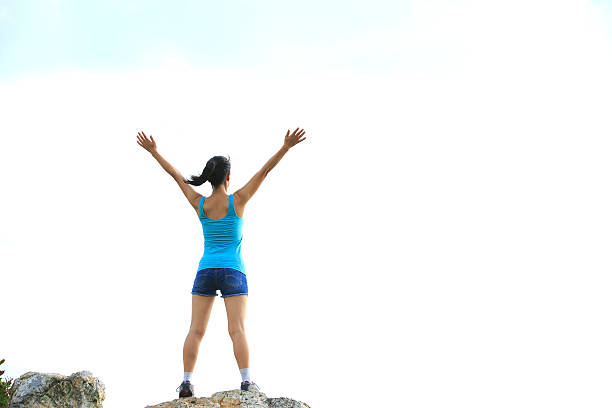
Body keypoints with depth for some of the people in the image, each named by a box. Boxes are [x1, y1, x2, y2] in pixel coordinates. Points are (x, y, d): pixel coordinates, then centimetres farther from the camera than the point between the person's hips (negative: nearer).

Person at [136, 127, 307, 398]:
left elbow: (176, 175, 12)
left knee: (196, 330, 0)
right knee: (237, 329, -8)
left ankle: (186, 382, -5)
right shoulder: (237, 201, -3)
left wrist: (153, 152, 21)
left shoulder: (199, 204, 4)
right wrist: (286, 147, -4)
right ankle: (246, 381, -16)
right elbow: (264, 172, -4)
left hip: (205, 271, 2)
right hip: (232, 272, -2)